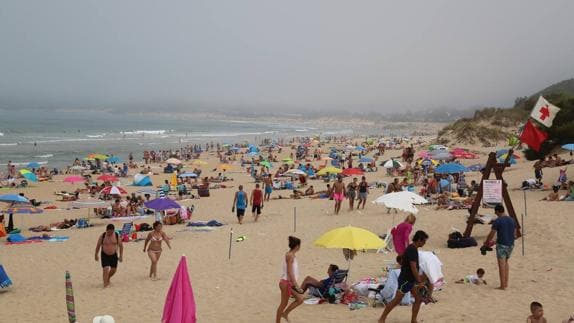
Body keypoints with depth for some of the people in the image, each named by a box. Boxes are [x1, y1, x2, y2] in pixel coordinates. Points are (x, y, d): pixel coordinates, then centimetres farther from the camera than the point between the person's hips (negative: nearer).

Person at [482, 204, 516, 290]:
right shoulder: (511, 220, 9)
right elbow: (514, 234, 15)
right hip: (511, 244, 7)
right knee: (506, 262, 20)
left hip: (502, 244, -7)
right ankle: (506, 283, 18)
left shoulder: (497, 221, -10)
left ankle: (502, 285, -4)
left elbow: (491, 235, -9)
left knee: (501, 264, -4)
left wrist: (486, 243, 5)